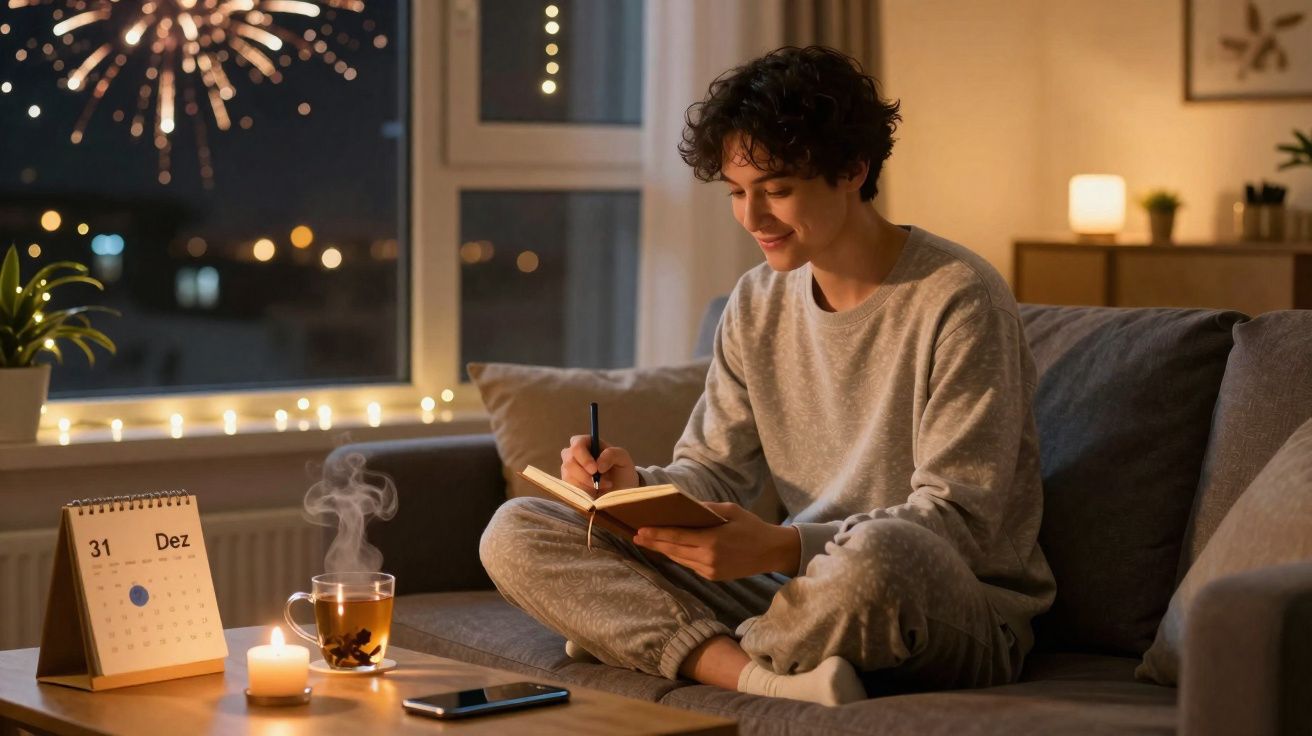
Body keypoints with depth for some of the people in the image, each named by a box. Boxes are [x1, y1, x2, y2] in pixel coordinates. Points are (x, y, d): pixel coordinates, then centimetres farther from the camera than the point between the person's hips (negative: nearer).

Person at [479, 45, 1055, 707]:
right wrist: (637, 488, -12)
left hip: (962, 616, -6)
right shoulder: (758, 304, 10)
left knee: (878, 556, -45)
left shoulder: (958, 302, -12)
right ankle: (774, 680, -25)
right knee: (515, 533, -6)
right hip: (803, 591, 7)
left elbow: (958, 518, -18)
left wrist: (781, 548, -31)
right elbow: (714, 470, 12)